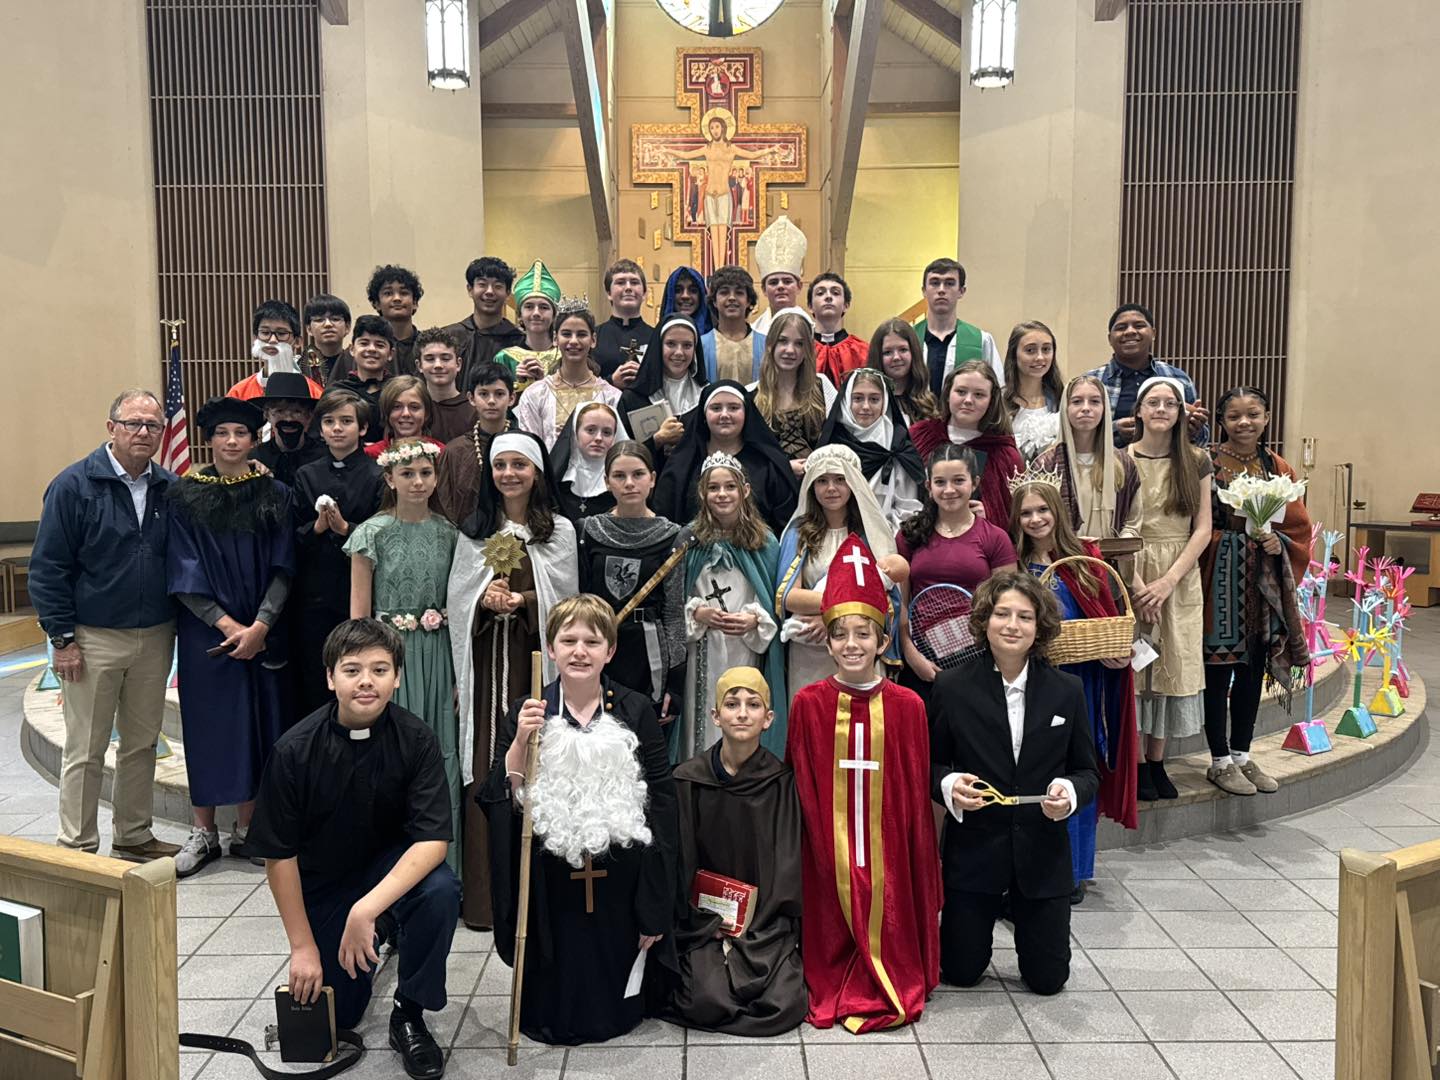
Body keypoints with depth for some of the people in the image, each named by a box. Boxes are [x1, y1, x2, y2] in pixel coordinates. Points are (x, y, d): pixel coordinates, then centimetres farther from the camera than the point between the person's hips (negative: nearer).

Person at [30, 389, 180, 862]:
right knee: (85, 752, 4)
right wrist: (61, 637, -11)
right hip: (93, 640, -4)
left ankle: (134, 836, 27)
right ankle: (76, 846, 16)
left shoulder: (169, 487, 5)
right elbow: (48, 567, -8)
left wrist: (177, 626, 7)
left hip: (155, 639, 5)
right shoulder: (74, 485, -8)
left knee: (142, 744, 14)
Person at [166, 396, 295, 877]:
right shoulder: (185, 496, 0)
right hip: (205, 632, -1)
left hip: (262, 633, 1)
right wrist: (226, 625, -13)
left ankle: (247, 829, 18)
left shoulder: (274, 494, 2)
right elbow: (184, 573, -4)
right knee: (207, 725, 4)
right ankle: (203, 832, 16)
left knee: (257, 723, 5)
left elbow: (281, 567, -1)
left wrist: (260, 625, -13)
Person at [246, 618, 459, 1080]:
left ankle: (408, 1016, -9)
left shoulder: (415, 738, -21)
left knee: (440, 891, -32)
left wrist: (367, 909, -37)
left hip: (392, 865, 0)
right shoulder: (295, 750, -21)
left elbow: (433, 838, -26)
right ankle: (380, 935, 32)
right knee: (337, 1013, 1)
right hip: (320, 882, 1)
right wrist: (302, 946, -10)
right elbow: (279, 854, -12)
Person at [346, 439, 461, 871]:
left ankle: (440, 865, 20)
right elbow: (359, 613, -2)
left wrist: (459, 672, 6)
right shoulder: (372, 534, -3)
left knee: (440, 759, 7)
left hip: (438, 657, 3)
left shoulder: (447, 532, 7)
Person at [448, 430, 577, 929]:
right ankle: (483, 891, 6)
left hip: (537, 655, -1)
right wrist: (485, 601, -11)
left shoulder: (560, 531, 7)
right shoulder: (473, 530, 12)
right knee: (486, 767, -1)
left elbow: (563, 598, 1)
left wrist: (522, 600, -15)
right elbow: (457, 598, 9)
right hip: (487, 657, 1)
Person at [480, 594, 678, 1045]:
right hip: (551, 877, 0)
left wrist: (654, 906, -3)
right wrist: (520, 742, -19)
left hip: (618, 876, 0)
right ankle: (556, 1024, 41)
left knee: (616, 1015, 15)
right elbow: (503, 802, -3)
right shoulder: (526, 714, -2)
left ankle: (614, 1018, 43)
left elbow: (661, 801, -2)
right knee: (551, 1021, 13)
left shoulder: (636, 711, -4)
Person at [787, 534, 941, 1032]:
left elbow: (916, 793, 1)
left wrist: (921, 857, 0)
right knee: (832, 923, 7)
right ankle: (833, 986, 27)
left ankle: (888, 986, 26)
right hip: (827, 848, 0)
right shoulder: (807, 704, -5)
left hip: (887, 849, 0)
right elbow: (800, 788, 1)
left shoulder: (907, 707, -4)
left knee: (886, 920, 6)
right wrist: (816, 840, -1)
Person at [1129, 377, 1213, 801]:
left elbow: (1203, 530, 2)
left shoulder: (1196, 462, 6)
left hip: (1181, 579, 2)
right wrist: (1136, 583, -14)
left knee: (1172, 666, 6)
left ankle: (1157, 761, 17)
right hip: (1131, 575, -2)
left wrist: (1168, 580, -10)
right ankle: (1135, 763, 10)